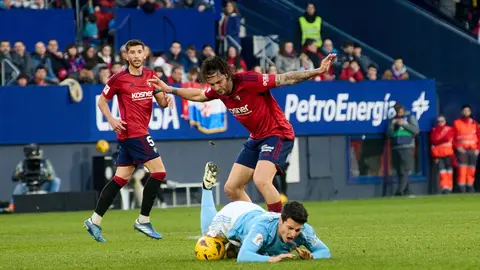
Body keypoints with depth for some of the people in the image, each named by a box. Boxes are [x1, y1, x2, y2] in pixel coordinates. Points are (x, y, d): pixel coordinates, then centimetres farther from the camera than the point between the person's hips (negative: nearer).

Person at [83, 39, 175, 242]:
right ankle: (143, 220, -4)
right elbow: (102, 101, 2)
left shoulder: (151, 75, 10)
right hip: (133, 132, -7)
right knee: (158, 171, -12)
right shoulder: (119, 78, -6)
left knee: (121, 178, 10)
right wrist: (111, 120, -13)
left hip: (136, 134, 7)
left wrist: (166, 99, -9)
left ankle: (95, 221, 14)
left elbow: (161, 102, 14)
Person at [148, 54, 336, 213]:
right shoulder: (218, 91, -3)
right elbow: (197, 95, 20)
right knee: (231, 188, 7)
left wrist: (317, 71, -33)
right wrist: (168, 89, 24)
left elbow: (286, 79, -24)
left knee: (261, 180, -31)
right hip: (256, 139, 9)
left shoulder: (249, 81, -24)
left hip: (277, 134, -9)